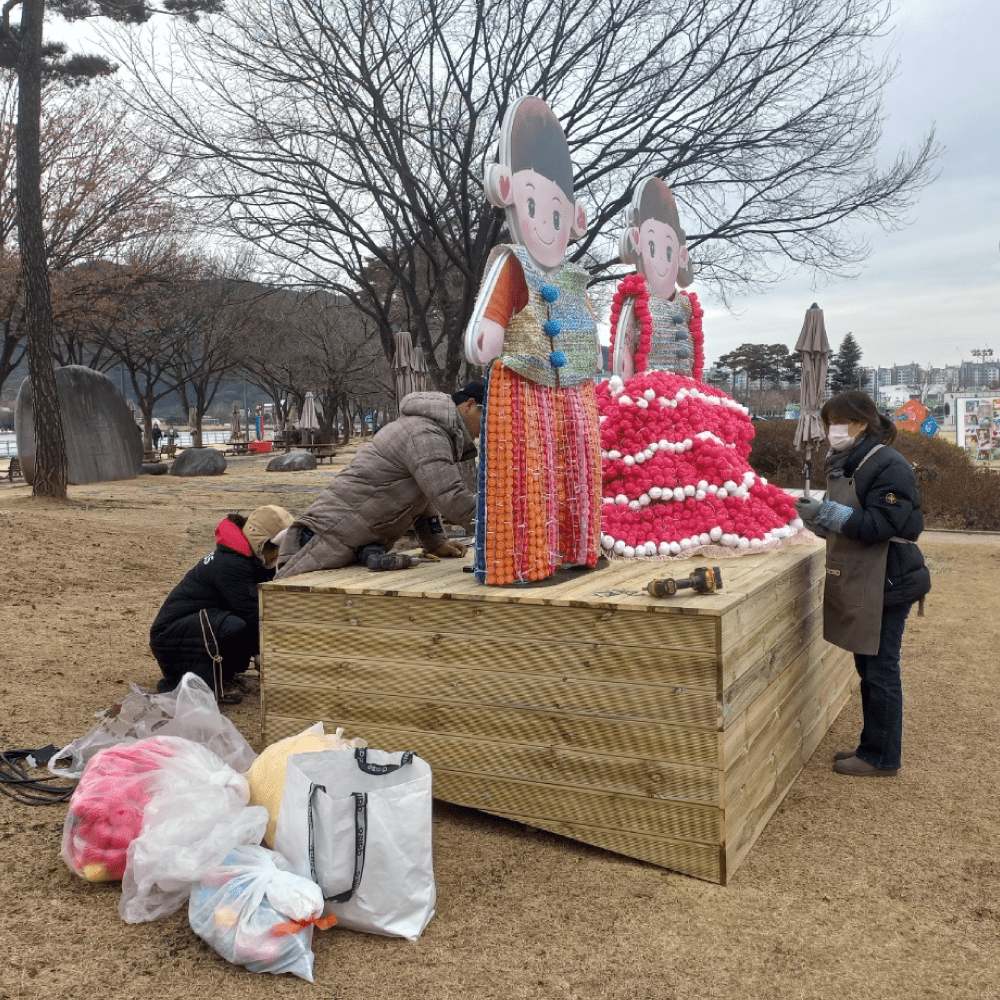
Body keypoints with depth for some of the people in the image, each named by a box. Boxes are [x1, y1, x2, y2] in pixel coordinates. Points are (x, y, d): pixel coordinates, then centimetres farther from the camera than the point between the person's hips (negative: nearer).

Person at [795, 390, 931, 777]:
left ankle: (881, 758, 13)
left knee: (880, 671, 1)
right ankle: (872, 745, 29)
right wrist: (820, 518, -1)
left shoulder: (889, 466, -16)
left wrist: (828, 513, -25)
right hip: (858, 583, 9)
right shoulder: (847, 465, 12)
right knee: (868, 669, 17)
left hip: (886, 584, -9)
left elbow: (880, 525, -22)